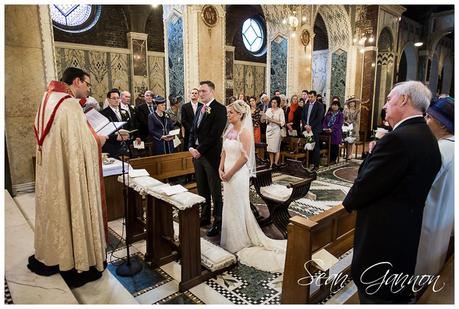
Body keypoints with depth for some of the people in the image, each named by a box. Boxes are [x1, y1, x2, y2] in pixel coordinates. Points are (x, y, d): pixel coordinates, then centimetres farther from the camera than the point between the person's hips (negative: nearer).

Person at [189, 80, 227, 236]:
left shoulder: (219, 109, -10)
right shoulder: (200, 109, 15)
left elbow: (214, 134, -17)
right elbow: (193, 130, 16)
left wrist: (200, 150, -15)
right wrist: (191, 147, 0)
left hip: (211, 155, -7)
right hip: (197, 153, 8)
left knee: (215, 190, 2)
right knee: (202, 189, 16)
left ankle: (218, 221, 15)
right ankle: (205, 216, 30)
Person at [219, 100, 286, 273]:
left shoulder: (244, 131, -16)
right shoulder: (229, 129, 7)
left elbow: (244, 156, -20)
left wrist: (230, 173, -16)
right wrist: (221, 168, -1)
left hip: (238, 174, -8)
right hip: (227, 173, 8)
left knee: (238, 208, 6)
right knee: (229, 207, 17)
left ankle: (240, 243, 24)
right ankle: (232, 239, 35)